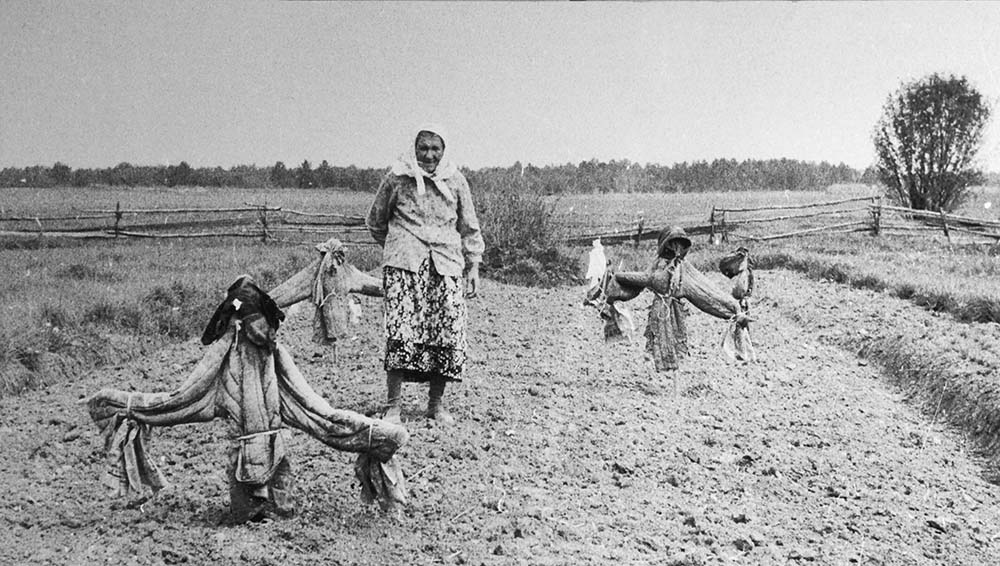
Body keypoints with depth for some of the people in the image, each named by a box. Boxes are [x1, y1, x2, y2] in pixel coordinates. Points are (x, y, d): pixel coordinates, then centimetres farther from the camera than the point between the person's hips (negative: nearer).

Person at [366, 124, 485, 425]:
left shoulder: (455, 180, 9)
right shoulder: (397, 179, 4)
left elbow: (469, 228, 15)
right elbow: (376, 222, 18)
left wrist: (473, 266, 11)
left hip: (447, 264, 2)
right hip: (404, 264, -2)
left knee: (448, 332, -3)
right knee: (401, 331, -13)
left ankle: (436, 403, 10)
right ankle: (393, 405, -6)